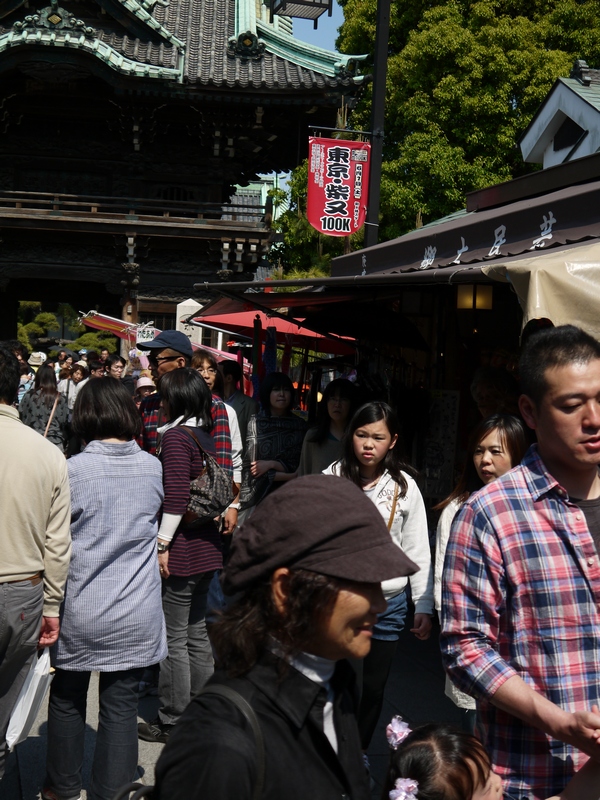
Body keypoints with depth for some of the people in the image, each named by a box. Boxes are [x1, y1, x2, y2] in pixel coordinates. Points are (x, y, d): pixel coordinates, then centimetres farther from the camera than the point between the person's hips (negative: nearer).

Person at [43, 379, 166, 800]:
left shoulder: (74, 469, -13)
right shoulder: (153, 467, -1)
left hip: (81, 612, -2)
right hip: (137, 615, 2)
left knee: (67, 699, 18)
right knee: (122, 707, 8)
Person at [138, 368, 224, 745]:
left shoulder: (176, 436, -15)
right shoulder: (208, 435, 10)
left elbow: (176, 496, -22)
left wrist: (163, 544, -18)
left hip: (182, 548, -8)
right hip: (208, 543, 9)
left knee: (174, 638, 2)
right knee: (197, 632, 17)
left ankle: (172, 721, 11)